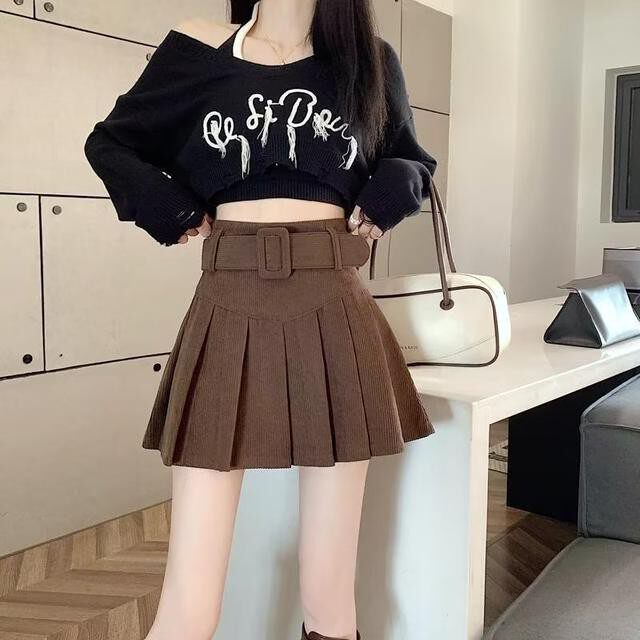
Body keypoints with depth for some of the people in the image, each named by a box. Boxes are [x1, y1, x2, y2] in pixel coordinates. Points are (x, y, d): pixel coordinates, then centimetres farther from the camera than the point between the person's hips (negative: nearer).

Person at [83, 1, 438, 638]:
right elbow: (110, 143, 18)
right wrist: (171, 212, 1)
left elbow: (413, 165, 23)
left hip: (335, 318, 2)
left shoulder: (369, 60, 11)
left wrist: (382, 200, 2)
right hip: (228, 315, -1)